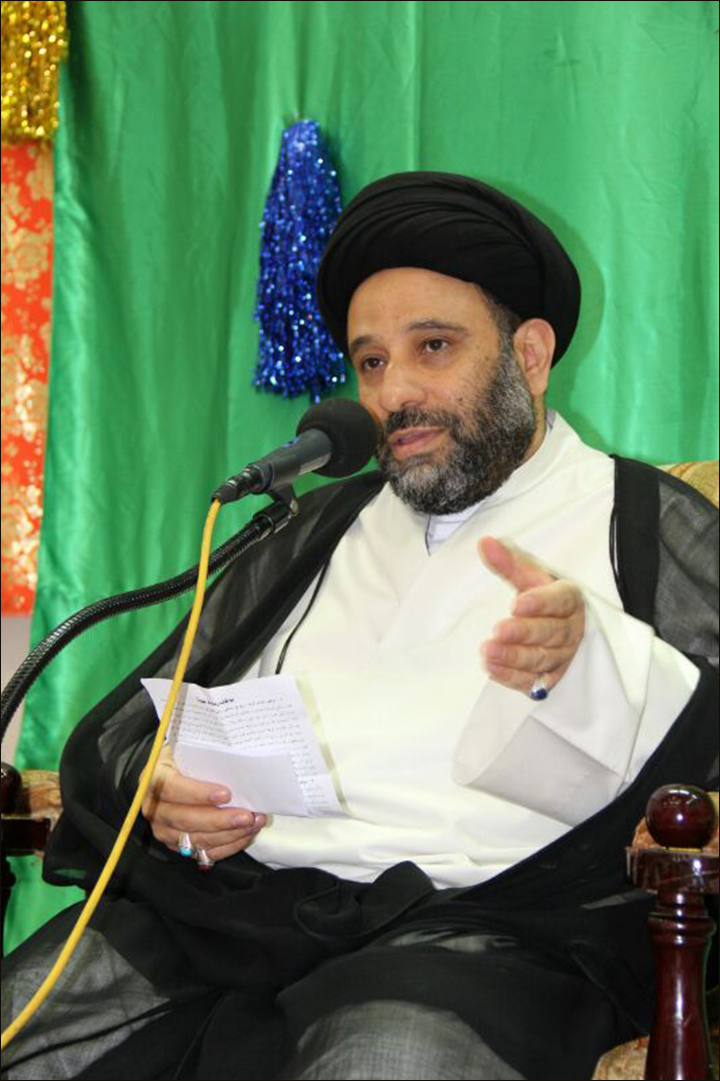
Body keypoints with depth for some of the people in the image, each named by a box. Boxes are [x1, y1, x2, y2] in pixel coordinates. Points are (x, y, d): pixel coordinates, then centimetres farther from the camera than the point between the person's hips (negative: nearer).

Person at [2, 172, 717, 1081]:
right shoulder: (322, 530, 28)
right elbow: (121, 729, 23)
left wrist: (585, 659, -21)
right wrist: (158, 790, -1)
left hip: (481, 919, -5)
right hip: (218, 899, 5)